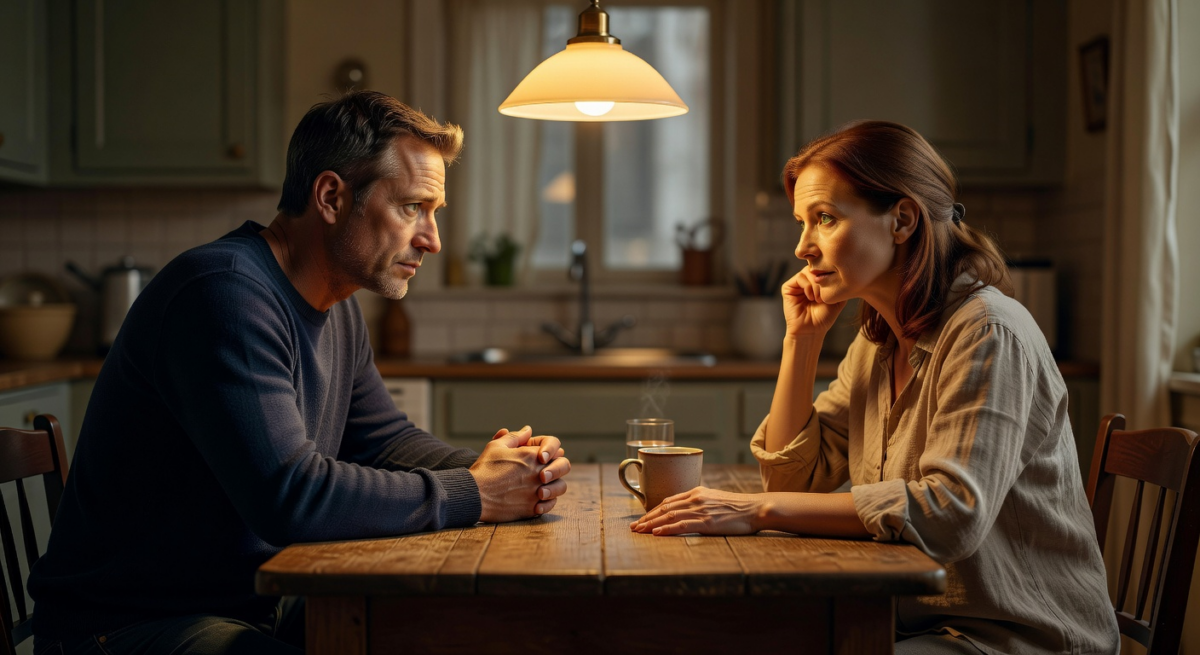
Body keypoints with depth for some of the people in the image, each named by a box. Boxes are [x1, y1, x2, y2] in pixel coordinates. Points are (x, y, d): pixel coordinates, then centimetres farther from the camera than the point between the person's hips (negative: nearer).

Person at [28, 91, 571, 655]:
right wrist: (472, 495, -21)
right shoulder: (226, 293, -23)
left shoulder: (337, 307, 8)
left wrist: (489, 470, -5)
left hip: (261, 604, 9)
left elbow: (385, 438, 14)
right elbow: (290, 496, -30)